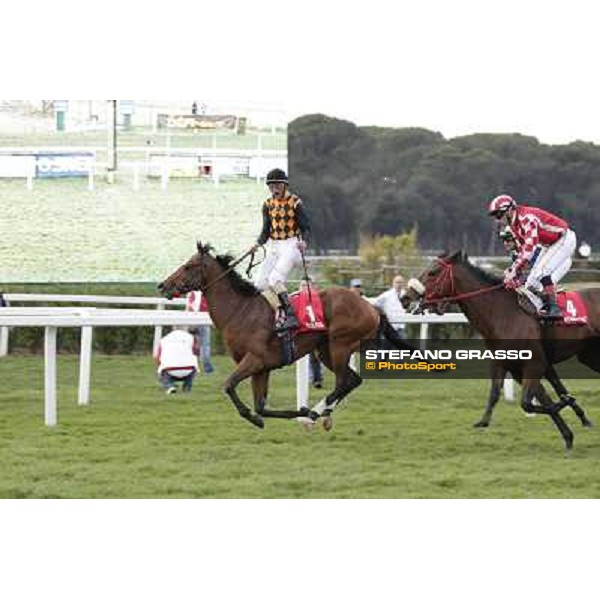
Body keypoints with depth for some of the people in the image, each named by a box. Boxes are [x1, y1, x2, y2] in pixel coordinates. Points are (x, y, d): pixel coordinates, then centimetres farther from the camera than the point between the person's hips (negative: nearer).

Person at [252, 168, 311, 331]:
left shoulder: (295, 203, -6)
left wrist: (303, 241, -26)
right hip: (273, 247, 7)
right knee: (261, 284, 1)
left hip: (291, 245, -7)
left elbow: (306, 227, -5)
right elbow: (266, 230, 12)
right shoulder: (268, 205, 9)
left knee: (275, 279, -25)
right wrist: (258, 243, -8)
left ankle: (291, 316, -26)